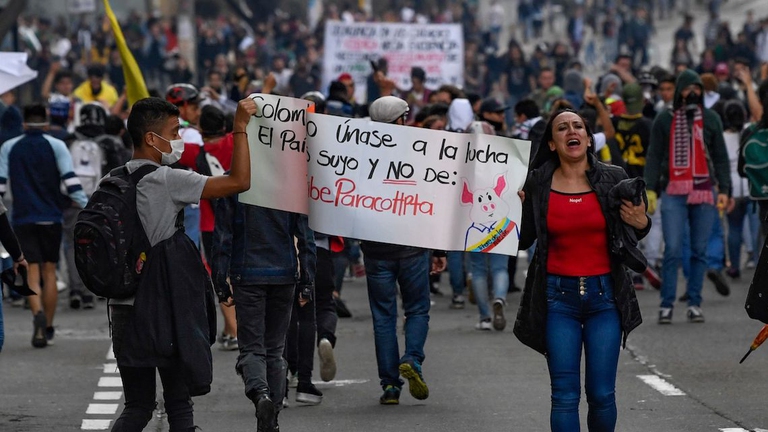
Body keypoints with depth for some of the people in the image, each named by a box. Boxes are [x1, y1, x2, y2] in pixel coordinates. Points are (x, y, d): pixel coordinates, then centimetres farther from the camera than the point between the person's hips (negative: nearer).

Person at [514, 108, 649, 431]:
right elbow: (524, 241, 4)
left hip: (604, 295, 1)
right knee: (565, 396, -3)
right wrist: (515, 209, -12)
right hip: (558, 298, -1)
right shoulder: (537, 183, 1)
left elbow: (631, 238, 12)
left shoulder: (613, 179, 3)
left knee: (602, 394, 1)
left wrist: (640, 223, -9)